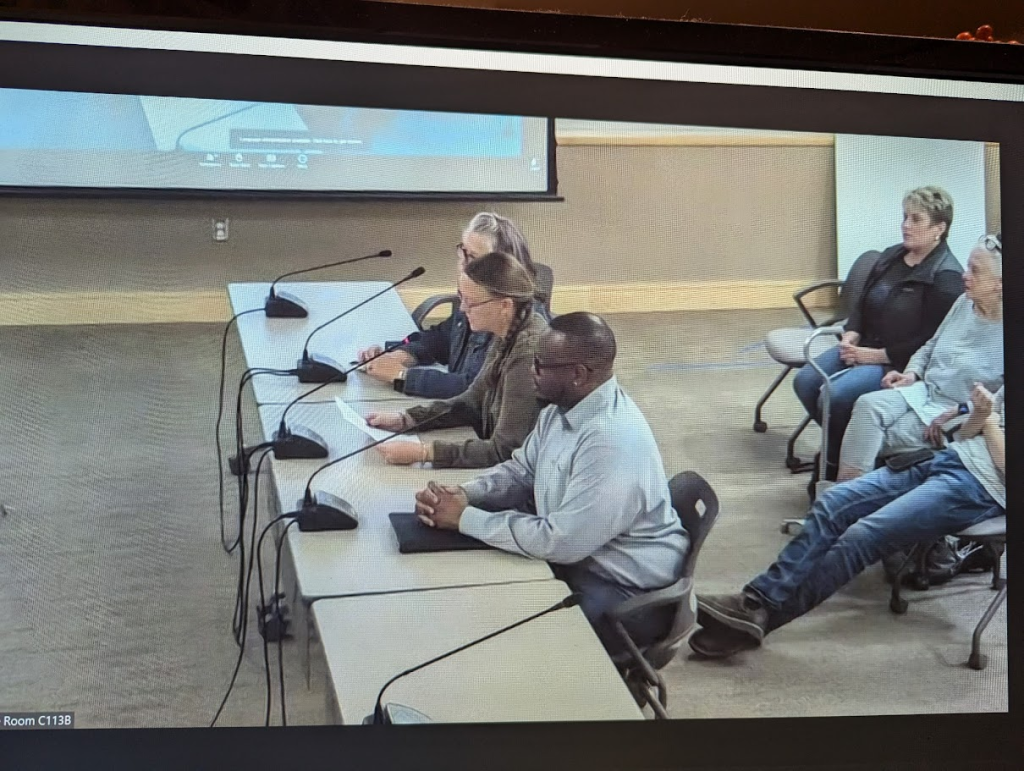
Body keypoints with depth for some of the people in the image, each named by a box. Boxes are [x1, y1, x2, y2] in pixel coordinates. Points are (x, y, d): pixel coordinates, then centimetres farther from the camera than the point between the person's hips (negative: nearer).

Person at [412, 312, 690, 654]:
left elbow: (560, 541, -30)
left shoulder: (614, 441, -30)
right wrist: (464, 494, -8)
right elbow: (521, 470, 13)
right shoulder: (563, 407, 0)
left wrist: (466, 518, -22)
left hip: (626, 594, -9)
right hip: (573, 556, 9)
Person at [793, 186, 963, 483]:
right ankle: (839, 445, 8)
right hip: (863, 347, 8)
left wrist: (877, 355, -17)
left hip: (901, 363, -8)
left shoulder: (947, 277, -14)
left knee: (836, 394, -27)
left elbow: (933, 341, -18)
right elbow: (861, 305, 19)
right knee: (805, 381, -11)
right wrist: (851, 335, -2)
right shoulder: (892, 256, 11)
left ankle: (835, 466, -2)